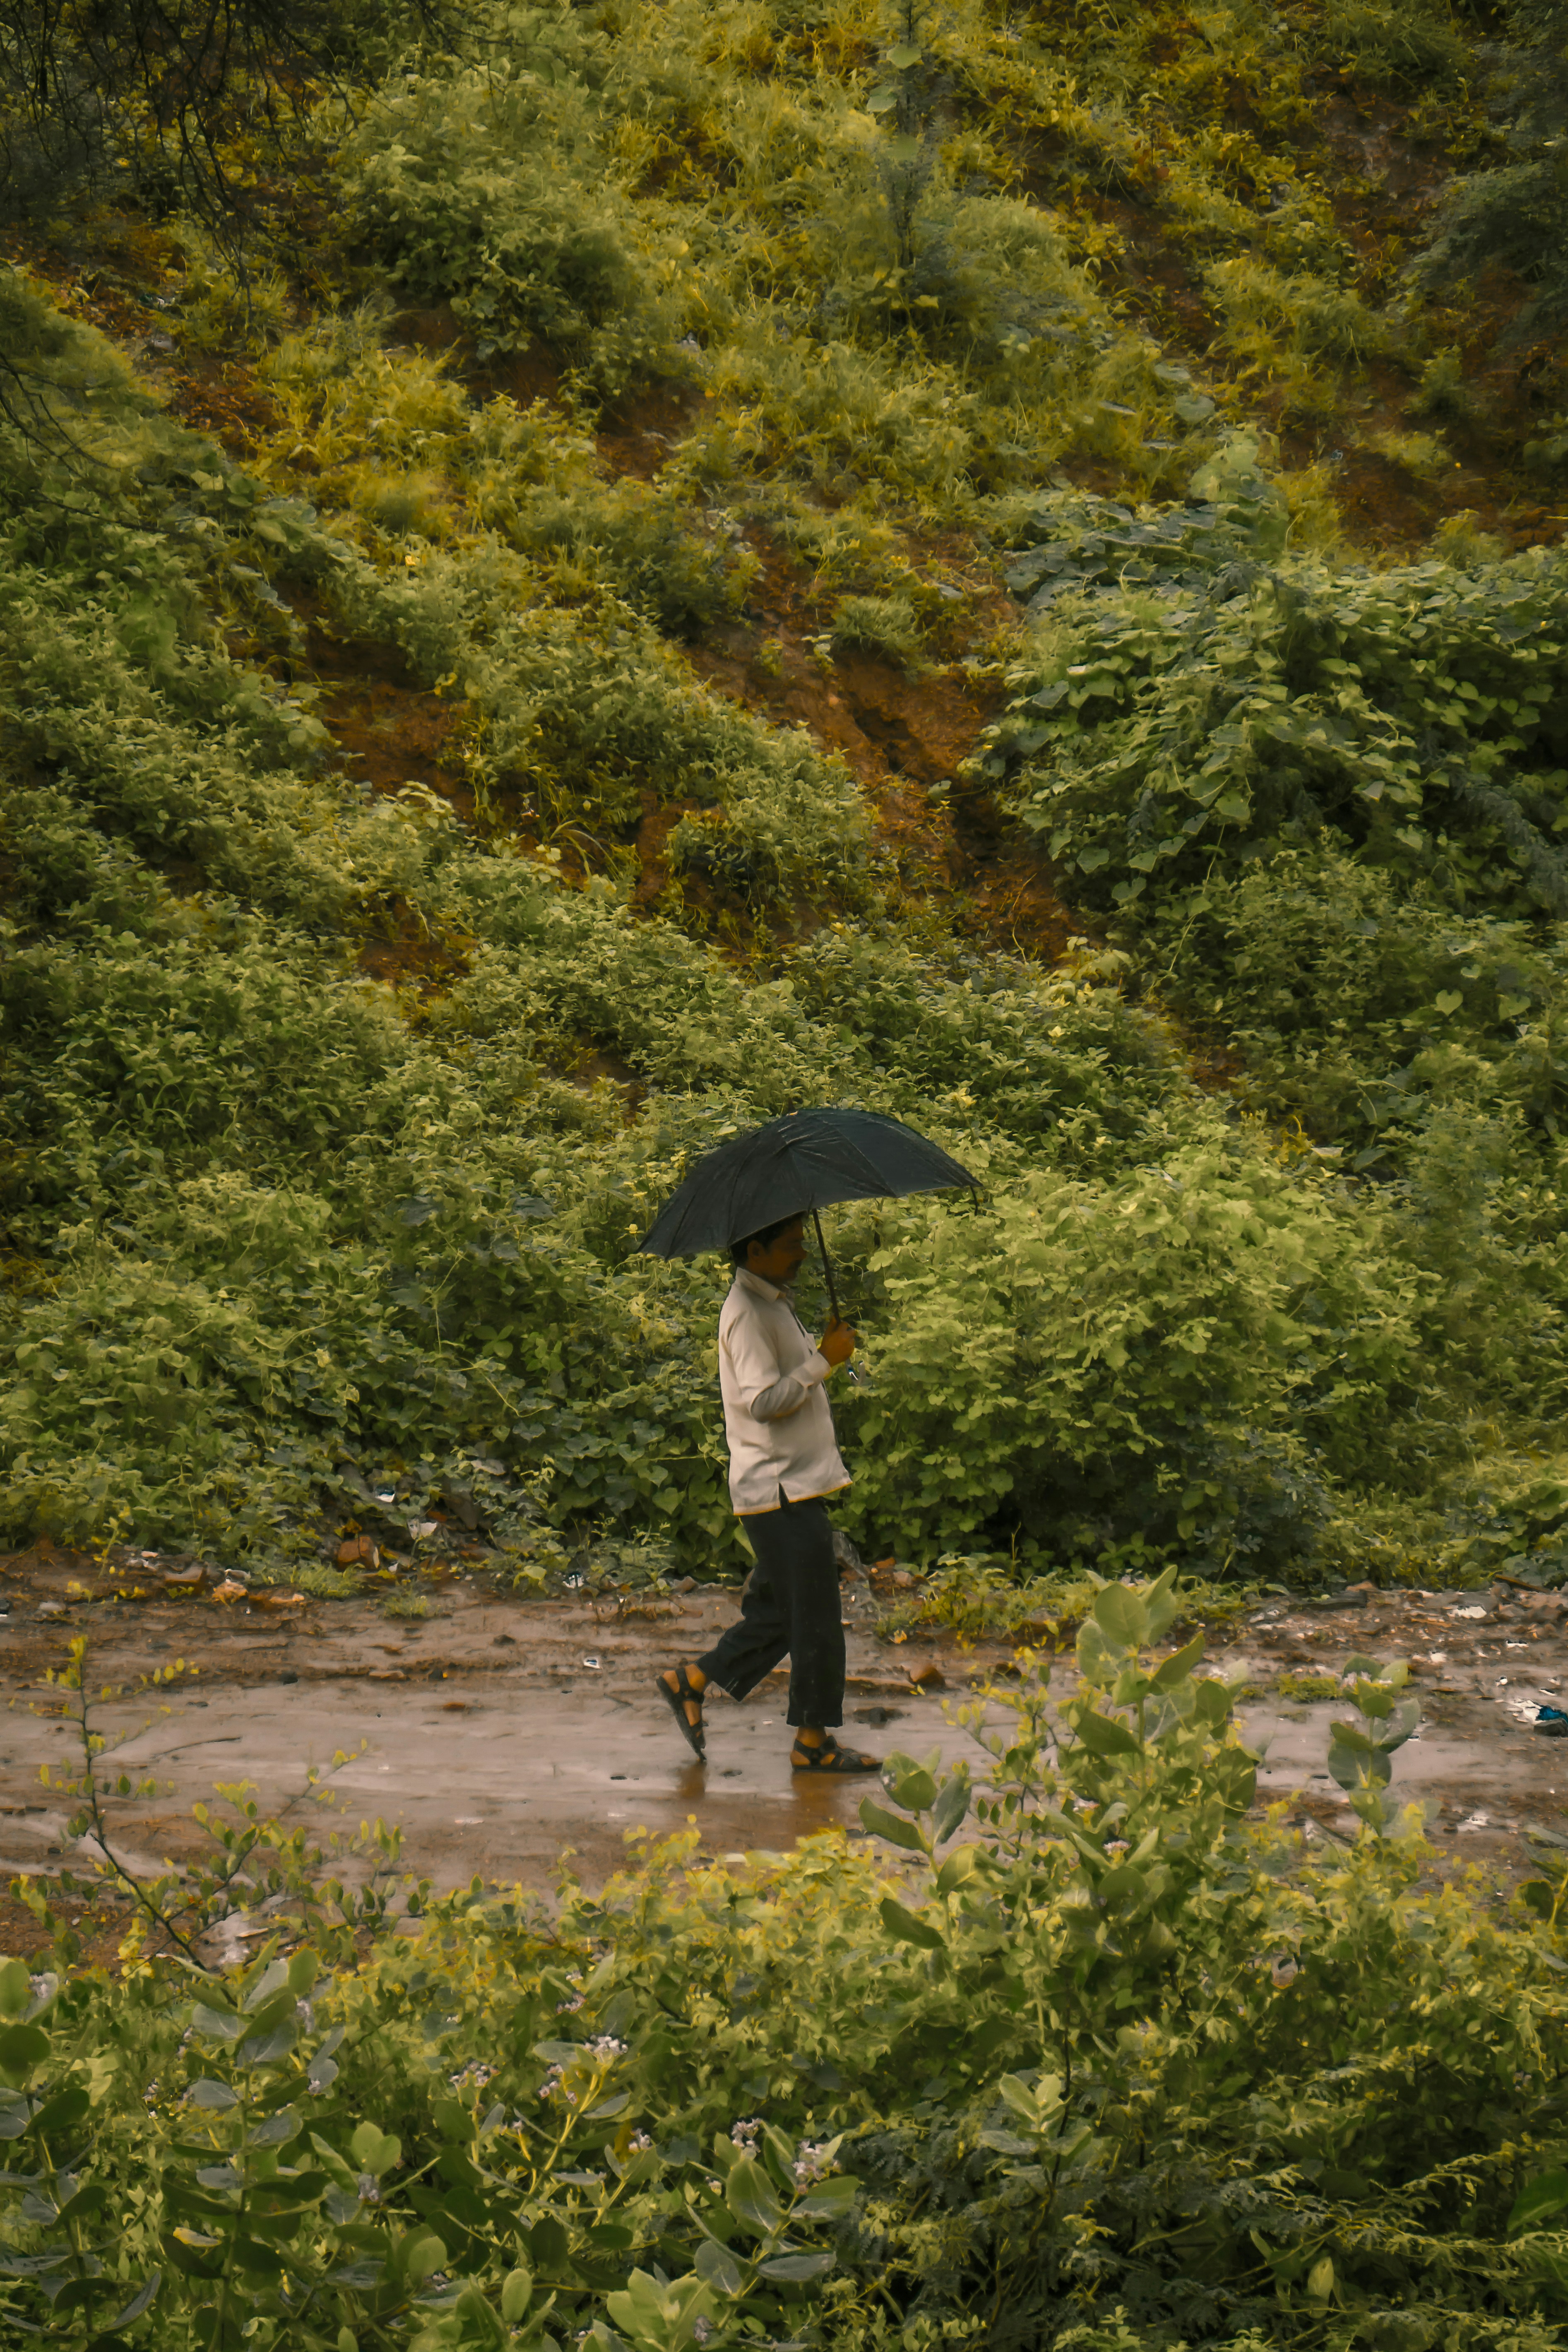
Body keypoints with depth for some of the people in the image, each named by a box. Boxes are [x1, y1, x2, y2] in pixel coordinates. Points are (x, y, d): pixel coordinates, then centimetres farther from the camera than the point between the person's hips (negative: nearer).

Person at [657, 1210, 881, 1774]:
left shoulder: (773, 1304, 17)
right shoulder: (748, 1312, -16)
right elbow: (764, 1401, -23)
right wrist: (825, 1360, -20)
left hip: (792, 1486, 10)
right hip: (781, 1492, -10)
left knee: (778, 1612, 14)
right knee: (814, 1619, -4)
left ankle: (689, 1681, 21)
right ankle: (813, 1742, 5)